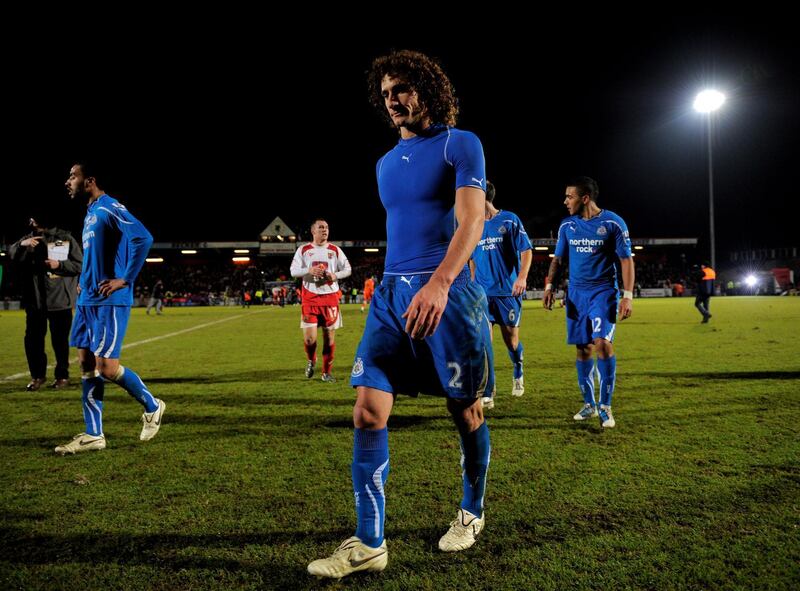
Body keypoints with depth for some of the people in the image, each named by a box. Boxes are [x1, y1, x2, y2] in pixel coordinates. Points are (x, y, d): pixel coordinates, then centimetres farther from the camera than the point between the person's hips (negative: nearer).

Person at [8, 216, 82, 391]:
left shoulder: (66, 239, 2)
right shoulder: (28, 238, 9)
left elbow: (80, 265, -1)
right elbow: (12, 255, -7)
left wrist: (60, 265, -16)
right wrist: (22, 245, -26)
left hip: (60, 299, -2)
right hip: (34, 299, 3)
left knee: (60, 340, 4)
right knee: (33, 340, 5)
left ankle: (62, 376, 19)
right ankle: (37, 375, 20)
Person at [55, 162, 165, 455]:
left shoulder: (109, 208, -12)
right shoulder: (90, 213, 18)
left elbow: (143, 238, -25)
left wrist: (125, 279, -22)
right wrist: (84, 282, 15)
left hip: (109, 301, -10)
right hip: (88, 300, 10)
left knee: (106, 367, -10)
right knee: (86, 363, 7)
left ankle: (152, 407, 14)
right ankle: (93, 435, 13)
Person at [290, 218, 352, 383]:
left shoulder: (335, 250, 7)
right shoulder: (303, 250, 5)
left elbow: (347, 269, 10)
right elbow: (293, 270, 2)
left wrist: (336, 275, -10)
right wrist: (309, 270, -16)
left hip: (330, 297, 1)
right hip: (310, 297, -1)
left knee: (329, 335, 2)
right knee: (309, 337, -9)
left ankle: (327, 372, 15)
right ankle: (311, 360, 23)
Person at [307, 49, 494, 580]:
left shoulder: (460, 145, -1)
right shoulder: (387, 164, 19)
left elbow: (471, 221, -14)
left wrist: (438, 283, -29)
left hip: (446, 292, -5)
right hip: (392, 294, 6)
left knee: (466, 410, 7)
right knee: (369, 409, -6)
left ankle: (472, 513, 31)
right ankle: (369, 545, 2)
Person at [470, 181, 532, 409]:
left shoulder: (509, 220, -2)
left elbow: (526, 251, -4)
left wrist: (522, 278, -18)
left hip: (508, 291, -3)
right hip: (483, 293, 3)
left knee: (511, 339, 6)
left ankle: (518, 374, 38)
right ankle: (487, 395, -3)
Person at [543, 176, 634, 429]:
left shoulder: (613, 223, -6)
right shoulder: (567, 225, 6)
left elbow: (626, 260, -4)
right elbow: (557, 259, 14)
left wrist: (627, 295, -11)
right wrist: (549, 286, 1)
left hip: (604, 292, -4)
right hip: (576, 293, 4)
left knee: (602, 343, -18)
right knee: (583, 349, 6)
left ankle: (605, 406, -6)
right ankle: (588, 404, 19)